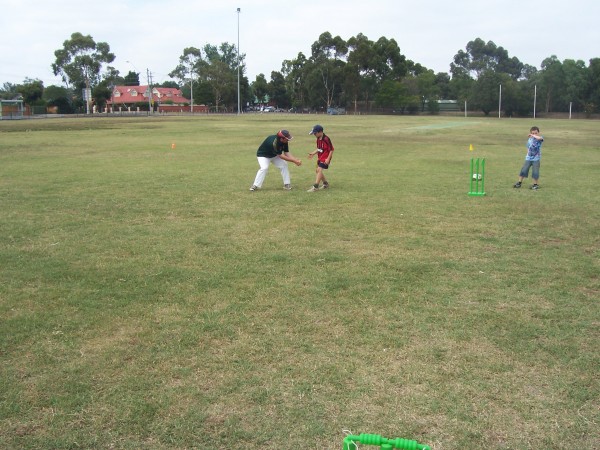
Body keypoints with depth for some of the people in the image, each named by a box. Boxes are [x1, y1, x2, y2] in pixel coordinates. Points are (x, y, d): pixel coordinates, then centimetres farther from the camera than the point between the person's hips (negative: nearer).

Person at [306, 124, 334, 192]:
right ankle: (326, 183, 32)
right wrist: (313, 153, 4)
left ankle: (315, 187, -18)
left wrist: (328, 159, -22)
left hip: (325, 158, -10)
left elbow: (331, 149, -17)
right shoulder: (318, 139, 5)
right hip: (320, 157, 10)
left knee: (319, 169, -17)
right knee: (318, 170, 14)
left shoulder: (326, 139, -20)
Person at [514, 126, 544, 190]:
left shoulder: (540, 138, -8)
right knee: (524, 170, 4)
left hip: (536, 159, -4)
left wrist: (533, 135, -24)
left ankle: (535, 184, 13)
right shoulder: (529, 139, 5)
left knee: (535, 172, -3)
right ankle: (519, 182, 15)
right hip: (528, 158, 4)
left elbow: (540, 138, -34)